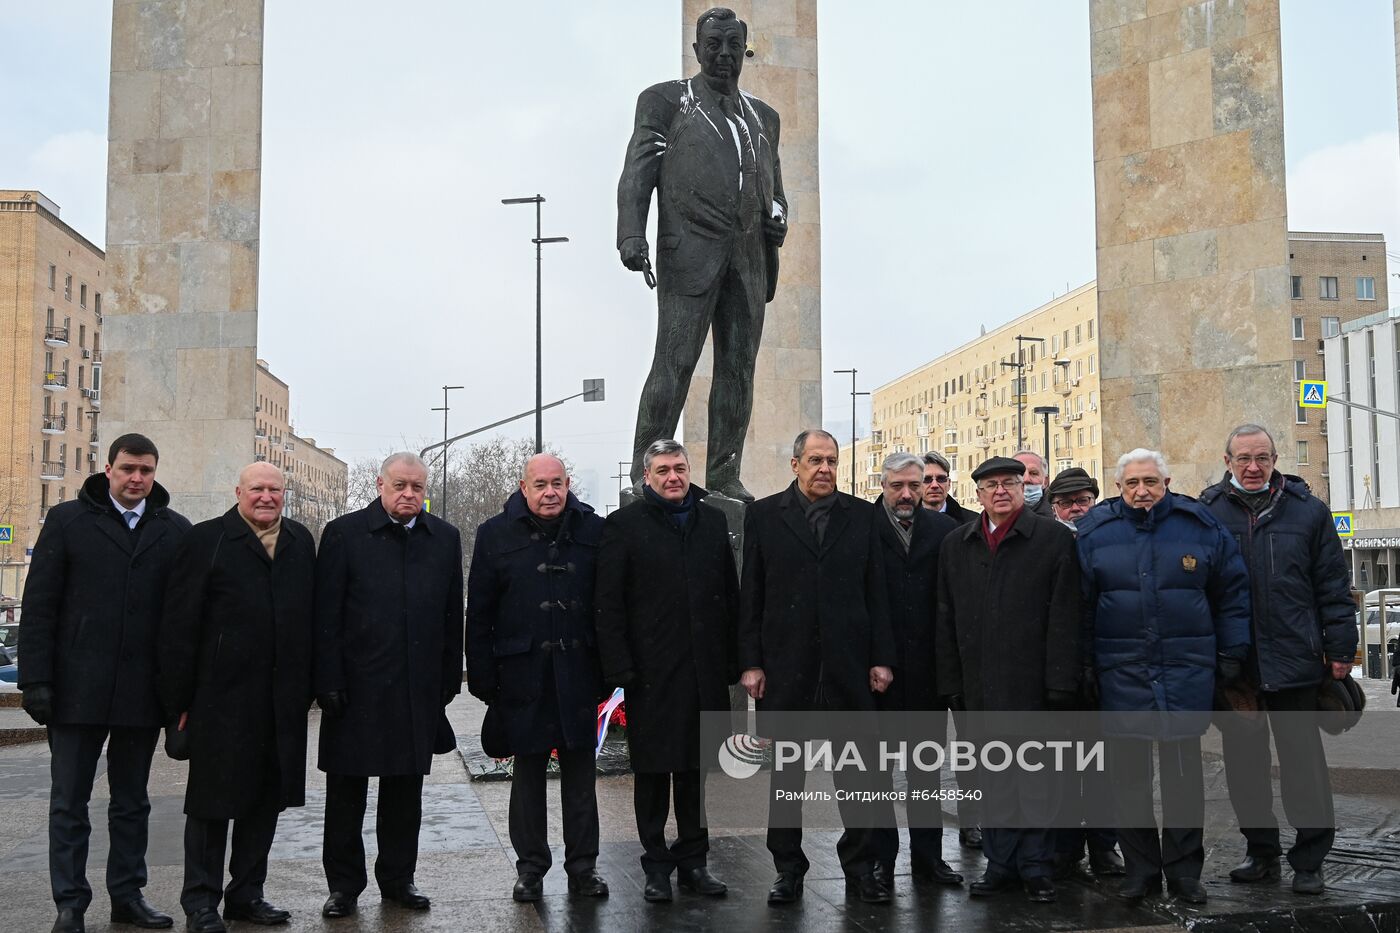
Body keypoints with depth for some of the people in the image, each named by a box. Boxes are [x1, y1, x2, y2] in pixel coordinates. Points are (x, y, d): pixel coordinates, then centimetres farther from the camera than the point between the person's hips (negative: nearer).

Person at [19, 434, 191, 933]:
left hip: (143, 693, 2)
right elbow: (38, 606, -2)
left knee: (132, 802, 13)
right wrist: (36, 680, -9)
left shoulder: (175, 530, 4)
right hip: (77, 688, -1)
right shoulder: (67, 520, 1)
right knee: (69, 803, 6)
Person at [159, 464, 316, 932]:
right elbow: (179, 625, -6)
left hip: (283, 701, 5)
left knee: (266, 798, 12)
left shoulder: (301, 542, 10)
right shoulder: (205, 540, -3)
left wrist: (308, 685, 6)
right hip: (221, 696, -4)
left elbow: (310, 617, 11)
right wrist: (179, 699, -9)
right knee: (212, 799, 5)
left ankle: (247, 893, 25)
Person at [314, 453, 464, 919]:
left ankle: (398, 878, 25)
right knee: (346, 792, 6)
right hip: (357, 687, -3)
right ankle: (344, 885, 19)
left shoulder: (444, 539, 7)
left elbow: (452, 614, 9)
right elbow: (326, 615, -5)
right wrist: (329, 683, -10)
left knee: (406, 791, 12)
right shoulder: (344, 534, -3)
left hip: (419, 690, 3)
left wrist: (449, 680, 6)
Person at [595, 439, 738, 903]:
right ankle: (656, 865, 16)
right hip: (651, 670, -3)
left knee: (696, 766, 11)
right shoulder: (625, 525, -1)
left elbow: (730, 595, 12)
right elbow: (608, 603, -5)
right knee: (652, 770, 5)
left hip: (706, 670, 4)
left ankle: (693, 859, 22)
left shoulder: (713, 521, 12)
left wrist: (733, 661, 6)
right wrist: (619, 668, -11)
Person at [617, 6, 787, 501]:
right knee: (674, 364, -10)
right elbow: (637, 175, 0)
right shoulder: (664, 101, 9)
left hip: (749, 260, 5)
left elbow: (774, 189, 30)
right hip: (690, 255, -5)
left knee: (738, 369, 2)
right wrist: (632, 236, -15)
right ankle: (646, 471, -6)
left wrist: (777, 217, 6)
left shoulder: (763, 117, 24)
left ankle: (724, 474, 7)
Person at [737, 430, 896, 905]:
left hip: (848, 664, 1)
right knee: (785, 770, 7)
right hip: (784, 663, -1)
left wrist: (881, 658, 0)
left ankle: (861, 866, 18)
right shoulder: (764, 515, 3)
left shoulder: (861, 514, 7)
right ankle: (788, 869, 18)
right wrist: (751, 663, -4)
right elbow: (750, 595, 1)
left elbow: (875, 591, 6)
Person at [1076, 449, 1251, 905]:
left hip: (1186, 670, 0)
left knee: (1184, 772, 6)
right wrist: (1084, 663, 2)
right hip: (1120, 674, 1)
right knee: (1127, 773, 6)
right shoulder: (1095, 530, 1)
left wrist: (1231, 653, 4)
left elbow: (1232, 592, 7)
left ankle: (1184, 868, 17)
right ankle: (1141, 868, 18)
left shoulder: (1200, 525, 1)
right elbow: (1080, 604, 5)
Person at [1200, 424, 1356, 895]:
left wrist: (1340, 648, 0)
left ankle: (1309, 860, 14)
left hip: (1294, 660, -1)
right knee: (1243, 760, 10)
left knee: (1303, 760, 3)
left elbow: (1333, 585, 4)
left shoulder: (1308, 511, 3)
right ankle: (1261, 851, 23)